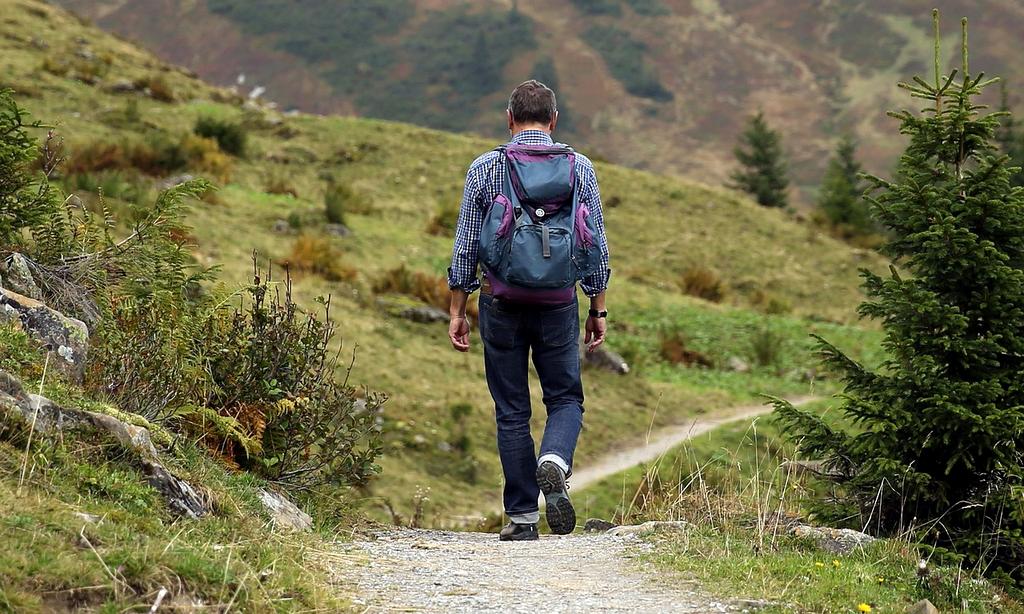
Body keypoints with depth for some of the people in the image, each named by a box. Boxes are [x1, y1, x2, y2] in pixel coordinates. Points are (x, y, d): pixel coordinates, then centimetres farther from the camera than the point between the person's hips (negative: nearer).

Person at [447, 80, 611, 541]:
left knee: (511, 410, 8)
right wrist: (598, 309, 10)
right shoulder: (579, 167, 1)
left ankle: (522, 516, 8)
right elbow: (596, 246, 2)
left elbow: (466, 245, -1)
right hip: (559, 301, 0)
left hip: (501, 302, 0)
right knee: (565, 399, 12)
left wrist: (457, 311, 6)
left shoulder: (483, 169, -1)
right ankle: (554, 462, -19)